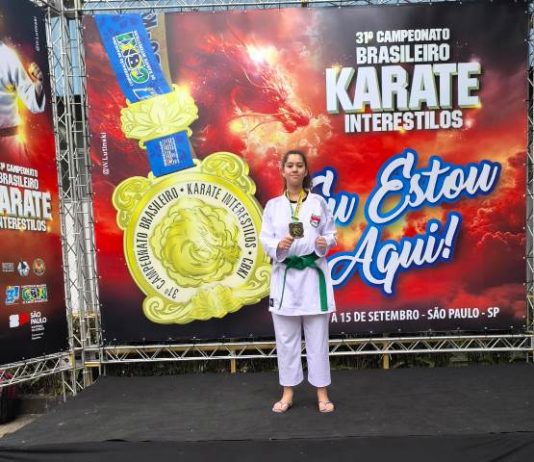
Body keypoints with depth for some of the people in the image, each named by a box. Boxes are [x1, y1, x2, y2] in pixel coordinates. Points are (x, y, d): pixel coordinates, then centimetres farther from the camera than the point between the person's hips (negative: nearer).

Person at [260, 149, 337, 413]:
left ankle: (322, 393, 21)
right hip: (284, 274, 1)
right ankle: (288, 393, 23)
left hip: (313, 274, -1)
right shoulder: (273, 205, 5)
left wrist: (325, 242, -16)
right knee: (286, 337, 8)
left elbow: (331, 233, 6)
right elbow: (264, 238, 2)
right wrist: (277, 245, -19)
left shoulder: (318, 202, 3)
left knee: (317, 337, 6)